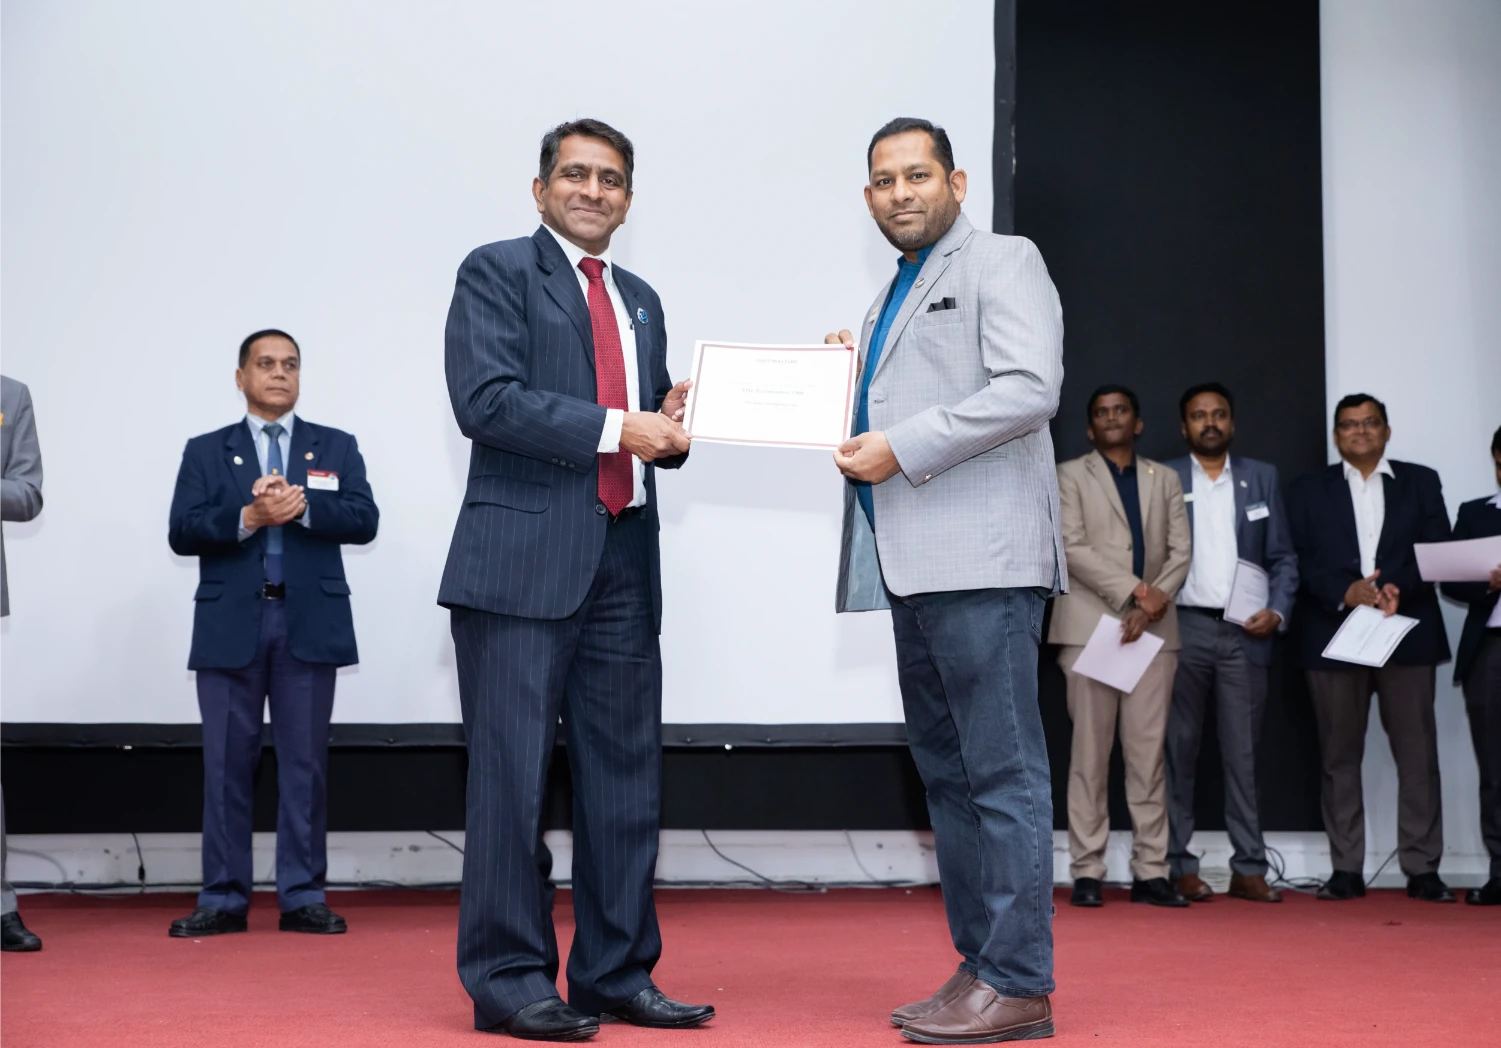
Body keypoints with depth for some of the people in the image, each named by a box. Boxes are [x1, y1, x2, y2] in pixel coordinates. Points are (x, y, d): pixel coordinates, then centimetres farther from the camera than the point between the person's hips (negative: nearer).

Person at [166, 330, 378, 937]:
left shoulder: (336, 447, 12)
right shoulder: (205, 452, 11)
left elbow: (364, 520, -1)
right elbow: (182, 533, -1)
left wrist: (303, 506, -16)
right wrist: (248, 517, -16)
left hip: (309, 624, 0)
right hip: (230, 626, 0)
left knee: (305, 762, 1)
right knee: (227, 763, 2)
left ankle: (303, 897, 7)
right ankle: (223, 898, 8)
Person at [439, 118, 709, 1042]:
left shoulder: (641, 300, 22)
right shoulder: (497, 272, 2)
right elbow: (485, 400, -12)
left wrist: (671, 422, 2)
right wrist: (614, 429, -16)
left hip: (624, 560, 7)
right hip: (524, 560, -6)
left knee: (627, 773, 8)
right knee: (512, 774, -3)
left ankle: (617, 973, 17)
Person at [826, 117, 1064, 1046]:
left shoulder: (1003, 264, 0)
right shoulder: (893, 296, 25)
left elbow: (1029, 388, -15)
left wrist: (901, 447, -15)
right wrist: (848, 379, 10)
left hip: (982, 559, -9)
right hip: (915, 566, 9)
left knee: (1002, 774, -8)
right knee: (948, 774, 11)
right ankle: (978, 967, 18)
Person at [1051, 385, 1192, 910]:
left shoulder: (1165, 479, 17)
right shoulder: (1070, 475, 7)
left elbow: (1180, 551, 8)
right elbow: (1073, 548, -5)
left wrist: (1152, 604, -9)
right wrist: (1134, 590, -13)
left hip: (1154, 628, 3)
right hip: (1089, 626, -2)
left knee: (1149, 752, 1)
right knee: (1090, 752, -3)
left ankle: (1150, 872, 2)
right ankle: (1087, 872, 0)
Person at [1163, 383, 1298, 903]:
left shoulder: (1262, 478, 13)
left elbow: (1283, 557, 11)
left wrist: (1277, 611, -4)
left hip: (1245, 632, 1)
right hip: (1184, 627, -1)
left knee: (1243, 753, 2)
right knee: (1179, 751, 2)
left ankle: (1249, 867, 6)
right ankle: (1180, 866, 8)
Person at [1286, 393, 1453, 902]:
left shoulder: (1421, 482, 13)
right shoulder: (1308, 490, 12)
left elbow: (1439, 549, 3)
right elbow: (1299, 559, 1)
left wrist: (1400, 587, -15)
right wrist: (1347, 591, -14)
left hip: (1407, 633, 0)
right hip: (1334, 636, 0)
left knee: (1417, 753, -2)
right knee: (1339, 756, 3)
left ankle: (1422, 868, 2)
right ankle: (1346, 869, 8)